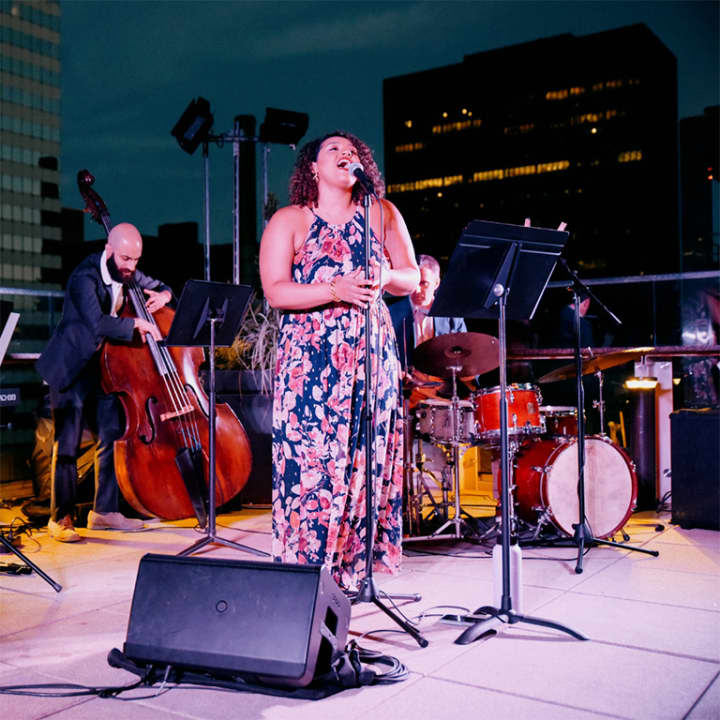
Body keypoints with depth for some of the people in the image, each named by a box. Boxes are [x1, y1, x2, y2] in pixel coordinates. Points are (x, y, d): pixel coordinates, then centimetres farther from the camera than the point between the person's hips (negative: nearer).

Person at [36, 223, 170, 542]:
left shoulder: (127, 273, 0)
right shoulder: (86, 276, -23)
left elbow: (159, 287, 18)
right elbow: (98, 323, -37)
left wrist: (162, 295, -5)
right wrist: (136, 323, -27)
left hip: (104, 367, 7)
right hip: (71, 368, -7)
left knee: (113, 437, 6)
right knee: (67, 446, -5)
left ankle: (104, 510, 17)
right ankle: (60, 518, 6)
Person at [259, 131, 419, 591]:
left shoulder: (382, 214, 12)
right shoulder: (288, 221, 3)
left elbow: (412, 279, 11)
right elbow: (275, 292, -8)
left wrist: (386, 276, -11)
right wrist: (335, 290, -20)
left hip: (371, 354, 3)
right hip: (309, 358, -3)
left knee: (367, 454, 3)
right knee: (311, 456, -7)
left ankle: (355, 561, 14)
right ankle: (307, 562, 4)